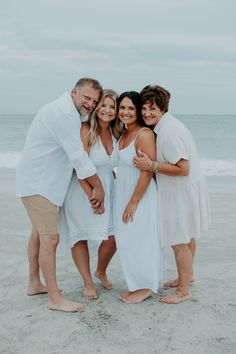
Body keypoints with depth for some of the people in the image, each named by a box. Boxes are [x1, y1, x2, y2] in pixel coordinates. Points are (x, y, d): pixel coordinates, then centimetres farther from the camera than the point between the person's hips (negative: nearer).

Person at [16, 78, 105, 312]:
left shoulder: (70, 113, 12)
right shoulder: (64, 113, -20)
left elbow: (74, 154, 16)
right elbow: (78, 157, -22)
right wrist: (98, 187, -13)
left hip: (41, 181, 11)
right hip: (38, 184, -11)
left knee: (39, 233, 19)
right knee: (50, 238, -8)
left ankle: (34, 284, 33)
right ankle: (54, 298, 0)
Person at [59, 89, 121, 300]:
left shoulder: (115, 134, 1)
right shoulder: (86, 130, -17)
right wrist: (93, 197, -19)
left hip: (107, 191, 5)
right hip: (82, 192, -5)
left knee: (112, 238, 2)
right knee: (80, 238, 7)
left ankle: (101, 272, 32)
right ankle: (88, 282, 27)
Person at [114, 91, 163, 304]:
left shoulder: (144, 134, -17)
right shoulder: (124, 135, 10)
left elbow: (148, 172, -21)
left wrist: (133, 202, -18)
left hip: (141, 196, -8)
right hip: (123, 195, 9)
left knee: (139, 241, 0)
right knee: (126, 241, 13)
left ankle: (145, 287, 17)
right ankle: (136, 285, 26)